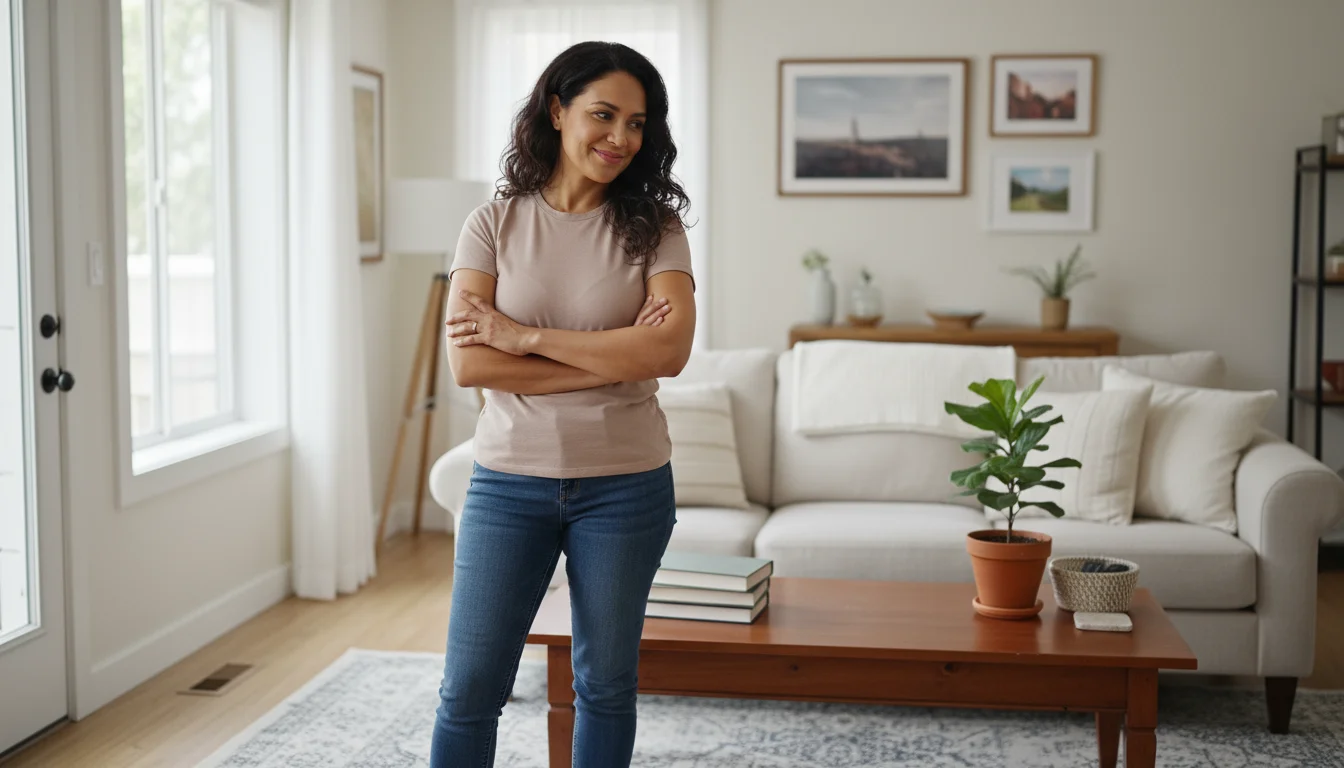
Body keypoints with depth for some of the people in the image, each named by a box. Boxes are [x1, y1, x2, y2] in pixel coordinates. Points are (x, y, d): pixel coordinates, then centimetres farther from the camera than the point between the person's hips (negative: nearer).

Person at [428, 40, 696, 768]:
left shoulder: (653, 228, -1)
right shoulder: (494, 224, -1)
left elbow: (668, 352, -17)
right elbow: (468, 362, -12)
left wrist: (522, 334, -17)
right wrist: (612, 357, -16)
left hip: (623, 483, 0)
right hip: (509, 481, 0)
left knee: (605, 685, 14)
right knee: (469, 689, 5)